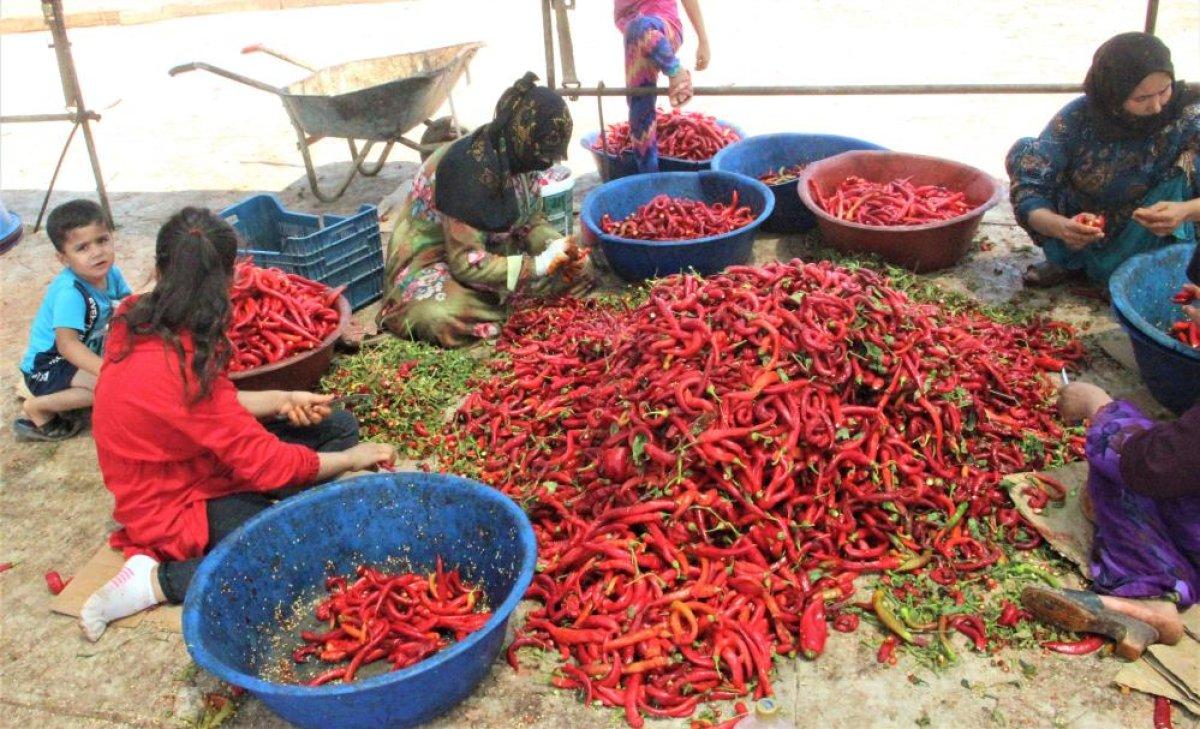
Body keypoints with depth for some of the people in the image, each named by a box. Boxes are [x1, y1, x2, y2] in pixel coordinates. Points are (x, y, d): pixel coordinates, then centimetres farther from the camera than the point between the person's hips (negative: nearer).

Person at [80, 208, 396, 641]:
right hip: (174, 509, -9)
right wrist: (351, 460, -11)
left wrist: (279, 402, -4)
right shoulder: (179, 366, -32)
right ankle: (158, 580, -11)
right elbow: (267, 463, -25)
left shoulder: (138, 321, -7)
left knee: (338, 427, 4)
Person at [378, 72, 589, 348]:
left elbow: (531, 221, 5)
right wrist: (537, 266, -30)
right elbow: (466, 262, -29)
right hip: (432, 260, -8)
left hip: (492, 250, 8)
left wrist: (554, 245, -17)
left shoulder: (516, 155, -7)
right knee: (446, 317, -39)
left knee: (572, 269, -6)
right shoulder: (469, 168, -30)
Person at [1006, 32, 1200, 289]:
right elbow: (1028, 191, -24)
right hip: (1082, 237, 2)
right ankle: (1070, 262, 2)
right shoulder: (1078, 117, -18)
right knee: (1023, 154, -13)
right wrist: (1059, 226, -44)